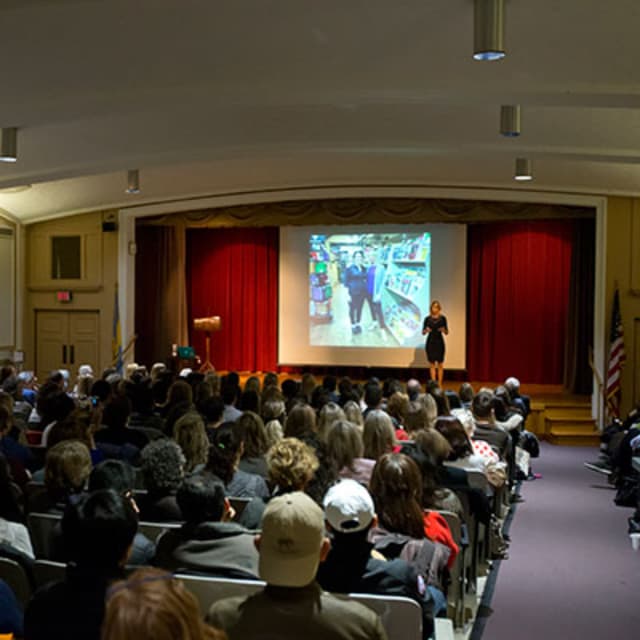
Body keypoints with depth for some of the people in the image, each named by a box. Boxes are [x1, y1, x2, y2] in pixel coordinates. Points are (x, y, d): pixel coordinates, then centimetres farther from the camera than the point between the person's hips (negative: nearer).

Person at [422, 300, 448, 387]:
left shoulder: (442, 318, 0)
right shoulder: (427, 318, 2)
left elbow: (447, 332, 1)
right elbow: (423, 332, 3)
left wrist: (444, 330, -20)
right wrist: (426, 330, -19)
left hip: (439, 342, -1)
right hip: (430, 342, 1)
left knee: (440, 364, 0)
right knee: (432, 364, 3)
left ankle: (440, 384, 5)